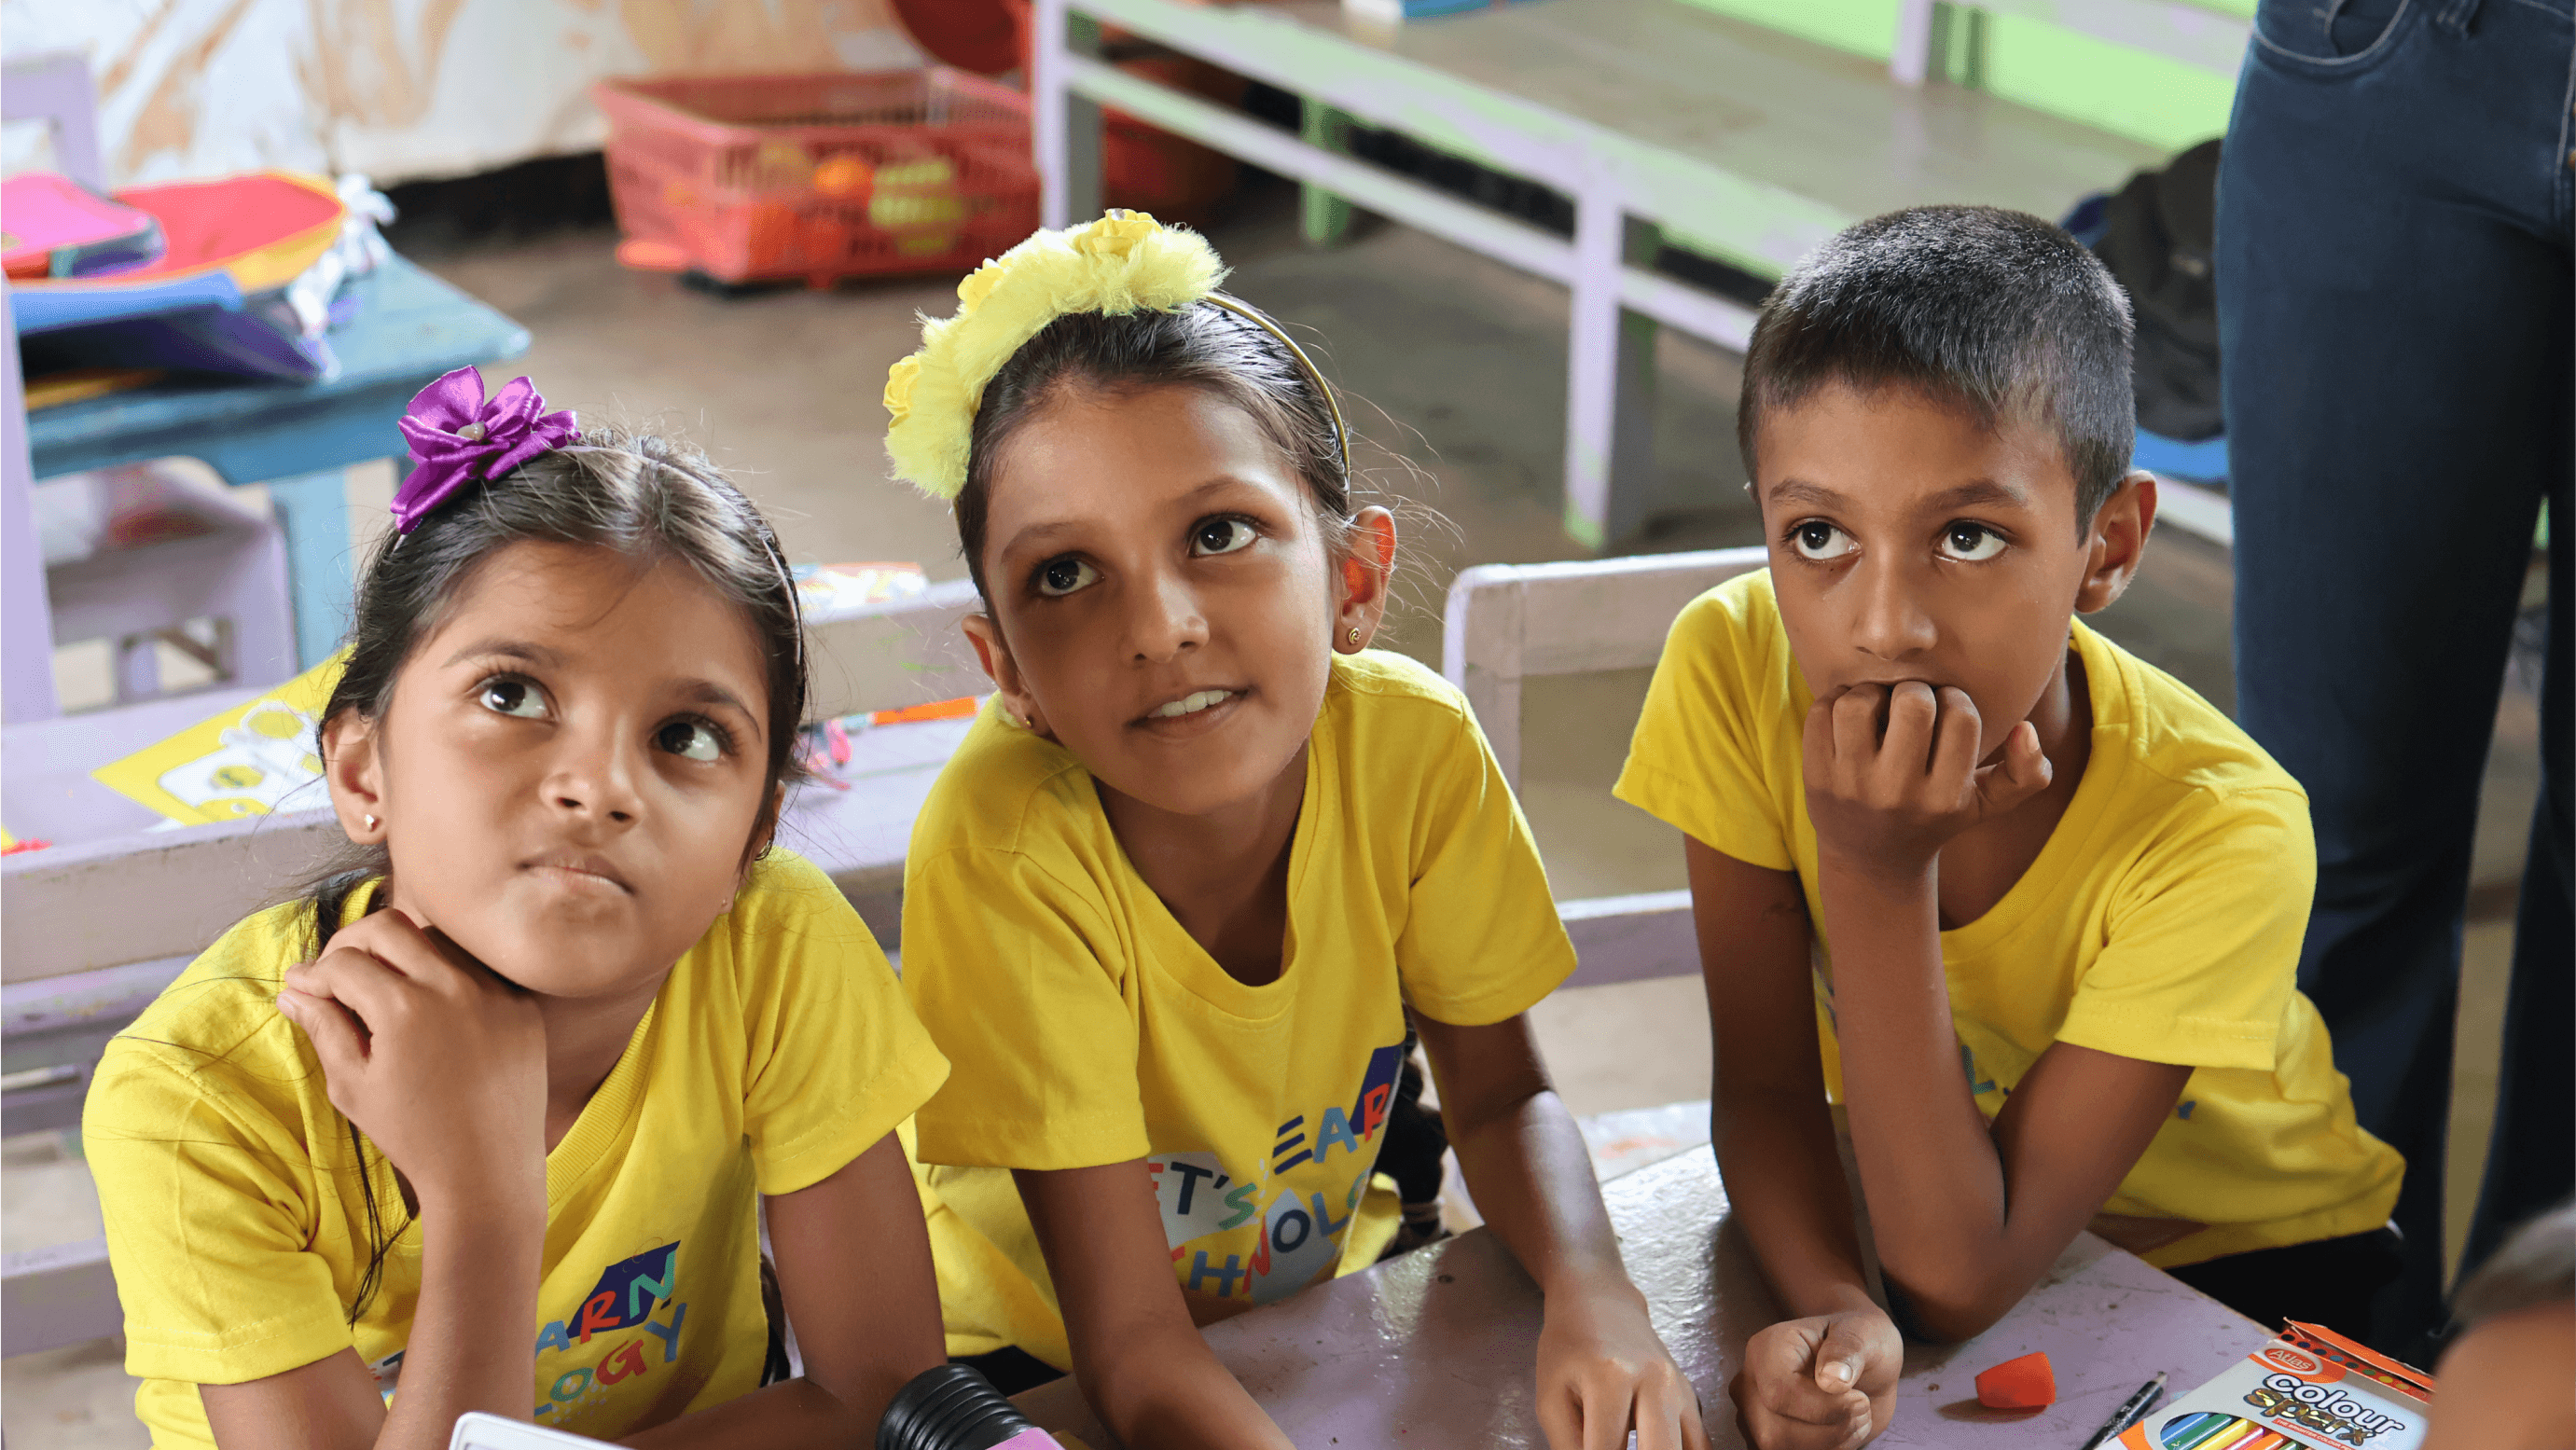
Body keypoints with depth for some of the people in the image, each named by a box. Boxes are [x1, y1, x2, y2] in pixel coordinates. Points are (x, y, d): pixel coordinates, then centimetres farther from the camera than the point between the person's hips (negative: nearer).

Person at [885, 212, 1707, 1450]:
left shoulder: (1414, 748, -21)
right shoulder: (1009, 846, -31)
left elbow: (1503, 1096, -4)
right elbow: (1136, 1347, -27)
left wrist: (1593, 1295, -25)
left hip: (1311, 1292, 3)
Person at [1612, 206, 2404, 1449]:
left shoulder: (2215, 831, -32)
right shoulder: (1736, 667, -23)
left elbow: (1958, 1279, -30)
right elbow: (1764, 1087, -14)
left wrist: (1874, 871, -39)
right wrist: (1830, 1305, -35)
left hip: (2242, 1266, -2)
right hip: (1913, 1215, 3)